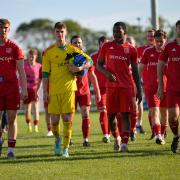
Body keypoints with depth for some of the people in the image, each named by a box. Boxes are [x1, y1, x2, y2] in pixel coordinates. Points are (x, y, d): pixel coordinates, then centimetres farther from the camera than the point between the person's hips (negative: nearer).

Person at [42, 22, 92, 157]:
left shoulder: (73, 49, 5)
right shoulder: (48, 52, 5)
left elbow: (90, 61, 10)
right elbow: (45, 73, 6)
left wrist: (80, 68, -10)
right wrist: (45, 92, 0)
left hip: (68, 88, -1)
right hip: (54, 90, 1)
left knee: (67, 119, -5)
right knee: (54, 120, 1)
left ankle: (65, 148, 3)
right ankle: (58, 139, 30)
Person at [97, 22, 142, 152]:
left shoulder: (131, 50, 4)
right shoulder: (107, 46, 5)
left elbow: (135, 71, 8)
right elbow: (99, 64, 10)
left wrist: (139, 90, 4)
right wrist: (107, 73, -11)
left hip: (126, 86, -1)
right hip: (111, 86, 1)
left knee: (125, 114, -8)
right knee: (111, 114, 4)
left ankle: (124, 143, -11)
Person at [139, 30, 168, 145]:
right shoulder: (148, 52, 2)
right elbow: (141, 68, 8)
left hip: (166, 87, 1)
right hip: (151, 87, -1)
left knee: (164, 112, 11)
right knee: (154, 111, -14)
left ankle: (162, 134, 26)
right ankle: (157, 135, -23)